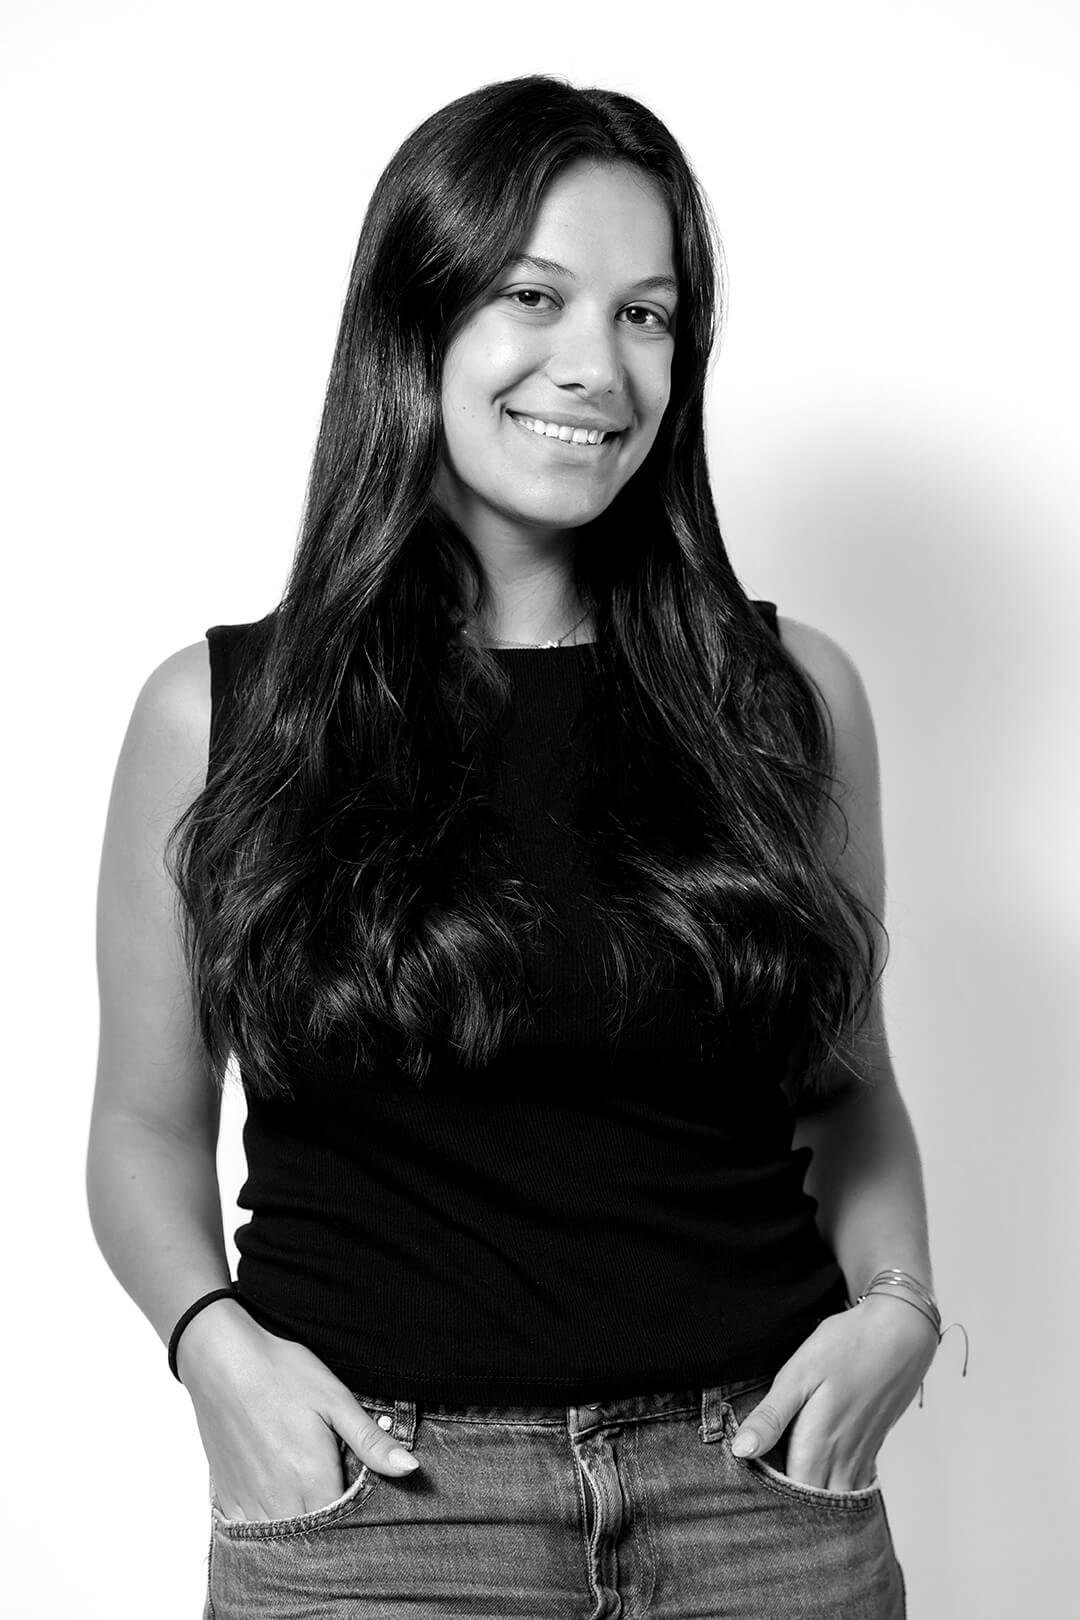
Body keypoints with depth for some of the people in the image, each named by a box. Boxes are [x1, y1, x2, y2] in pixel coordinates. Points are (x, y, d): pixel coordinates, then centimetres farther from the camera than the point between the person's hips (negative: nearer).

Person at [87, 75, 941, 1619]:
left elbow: (849, 1091, 12)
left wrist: (898, 1304, -5)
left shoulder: (792, 693, 2)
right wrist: (214, 1340, -10)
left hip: (766, 1493, 2)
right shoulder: (216, 712, -2)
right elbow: (149, 1125, 6)